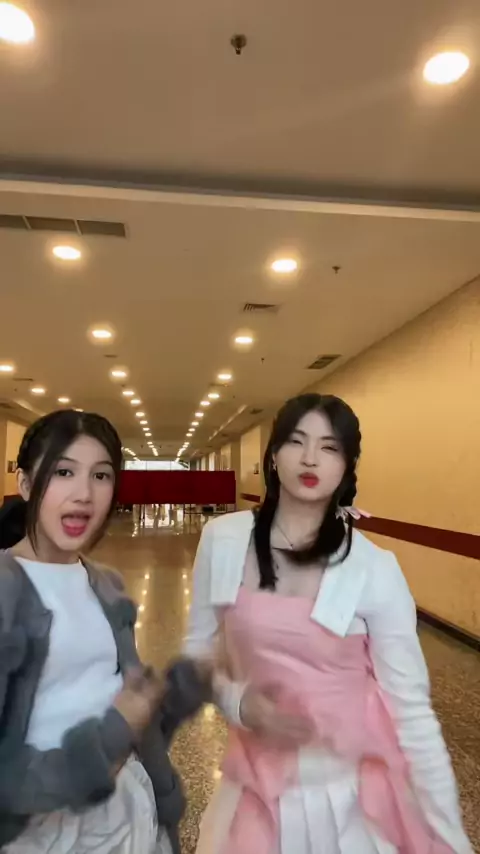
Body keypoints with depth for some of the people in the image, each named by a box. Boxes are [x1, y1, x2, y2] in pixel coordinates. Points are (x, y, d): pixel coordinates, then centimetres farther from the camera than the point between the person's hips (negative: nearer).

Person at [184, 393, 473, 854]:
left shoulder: (376, 570, -17)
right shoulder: (222, 540, -11)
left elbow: (412, 710, -10)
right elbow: (198, 648, 2)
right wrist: (236, 702, -15)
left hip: (351, 791, -1)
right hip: (256, 785, 2)